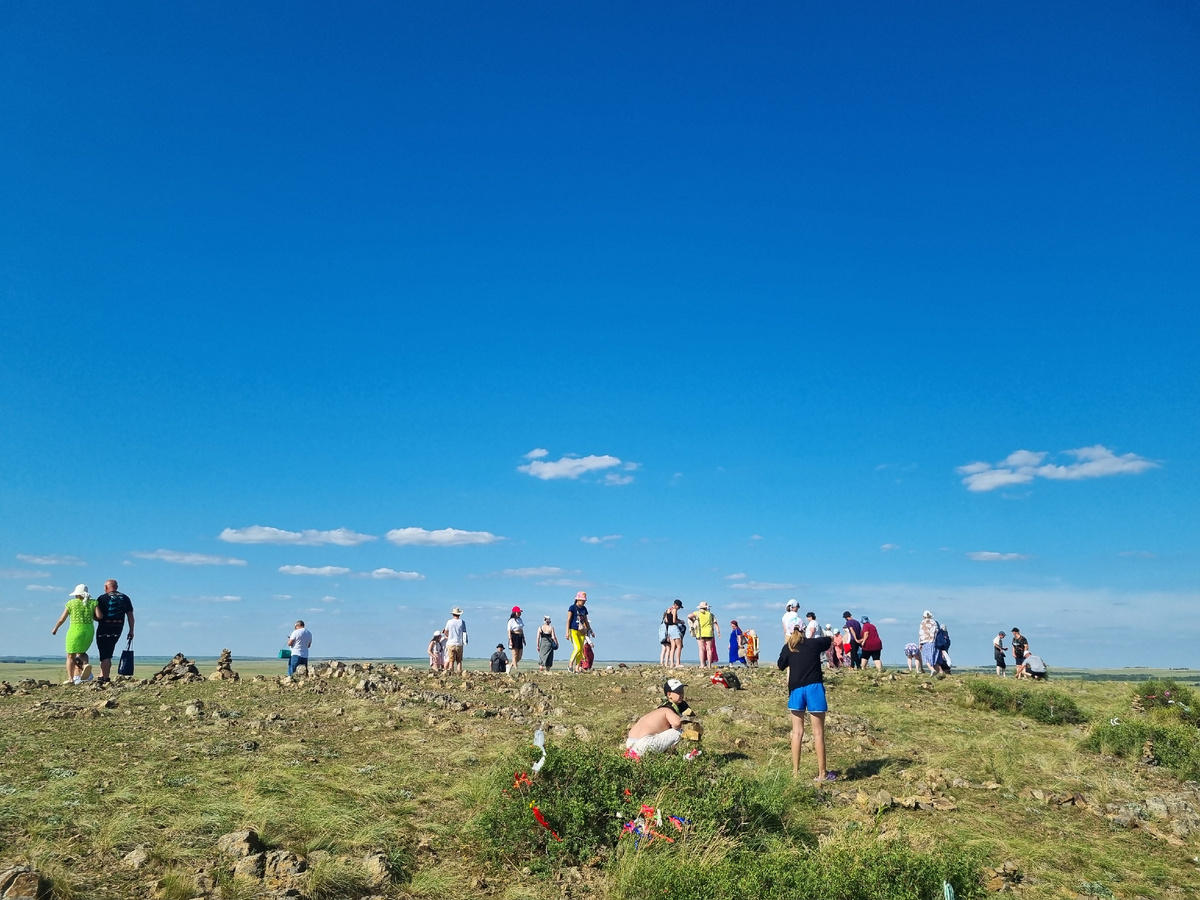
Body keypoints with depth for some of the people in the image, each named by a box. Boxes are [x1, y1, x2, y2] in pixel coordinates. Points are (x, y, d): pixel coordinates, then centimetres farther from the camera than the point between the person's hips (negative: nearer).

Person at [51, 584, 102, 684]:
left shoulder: (71, 603, -1)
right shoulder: (93, 603, 2)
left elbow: (62, 618, 4)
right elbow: (99, 616, -9)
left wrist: (55, 628, 19)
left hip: (75, 630, -3)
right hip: (89, 630, 3)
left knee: (71, 655, 10)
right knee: (81, 651, 20)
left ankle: (70, 679, 7)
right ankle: (85, 664, -10)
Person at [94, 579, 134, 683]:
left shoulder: (102, 598, -5)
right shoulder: (125, 598, 7)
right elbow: (130, 615, 5)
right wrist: (131, 631, 9)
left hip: (104, 629, -5)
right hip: (118, 630, 5)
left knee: (105, 656, -1)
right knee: (107, 654, 19)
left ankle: (105, 679, -1)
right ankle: (102, 675, 20)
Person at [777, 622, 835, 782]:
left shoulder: (788, 648, 7)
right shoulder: (814, 643, 6)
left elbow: (780, 666, 18)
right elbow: (830, 639, 26)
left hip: (795, 689, 2)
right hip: (814, 687, -2)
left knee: (797, 732, 9)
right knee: (818, 733, 3)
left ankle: (795, 772, 10)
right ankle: (822, 774, 6)